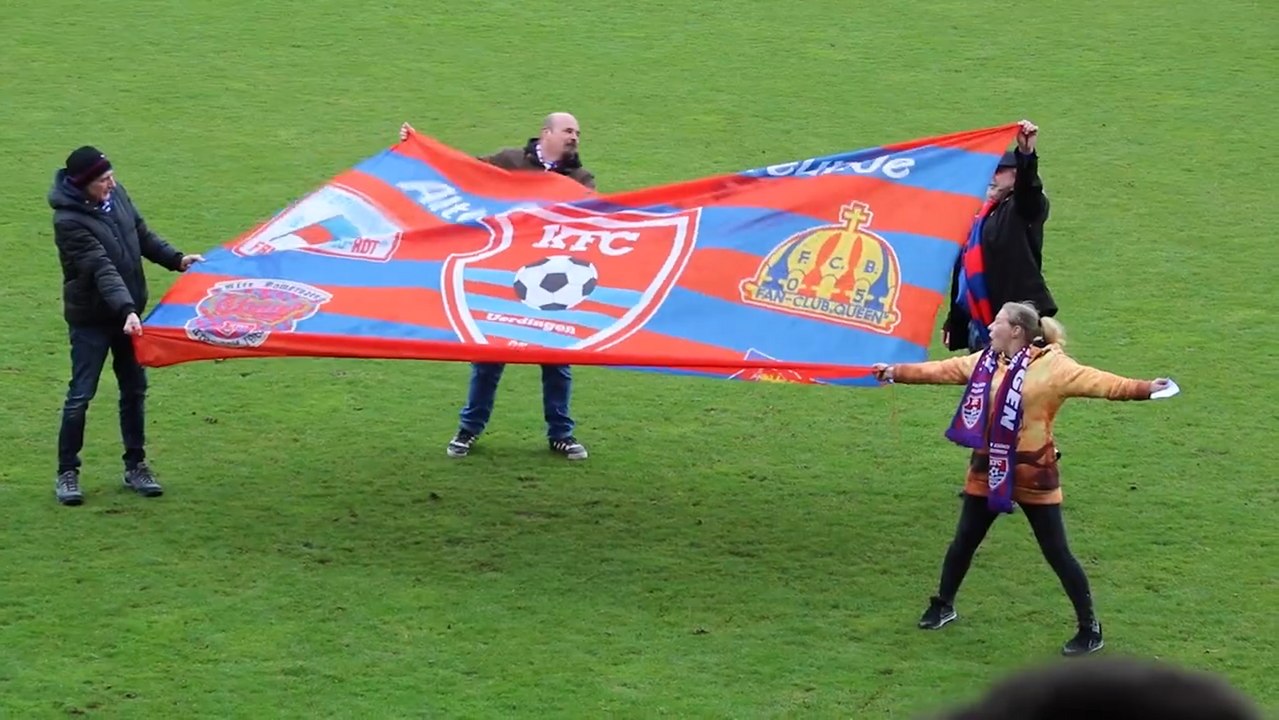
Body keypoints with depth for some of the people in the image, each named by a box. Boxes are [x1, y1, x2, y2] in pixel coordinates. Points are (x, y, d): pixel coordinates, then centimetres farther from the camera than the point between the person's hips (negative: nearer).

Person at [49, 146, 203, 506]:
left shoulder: (116, 195, -3)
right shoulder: (69, 221, -25)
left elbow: (143, 235, 12)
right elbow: (102, 269, -33)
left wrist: (176, 259, 2)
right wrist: (126, 309, -40)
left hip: (127, 312, 7)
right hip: (90, 318, -7)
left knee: (135, 390, 11)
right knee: (81, 395, -1)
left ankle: (136, 466, 23)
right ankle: (67, 473, 9)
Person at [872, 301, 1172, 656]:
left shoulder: (1051, 366, -16)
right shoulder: (985, 361, 3)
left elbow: (1097, 381, -24)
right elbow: (941, 370, 14)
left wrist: (1143, 389, -37)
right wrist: (897, 373, 19)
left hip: (1032, 473, -6)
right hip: (987, 469, 6)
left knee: (1056, 553, -3)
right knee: (964, 541, 18)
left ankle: (1089, 628, 7)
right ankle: (943, 605, 39)